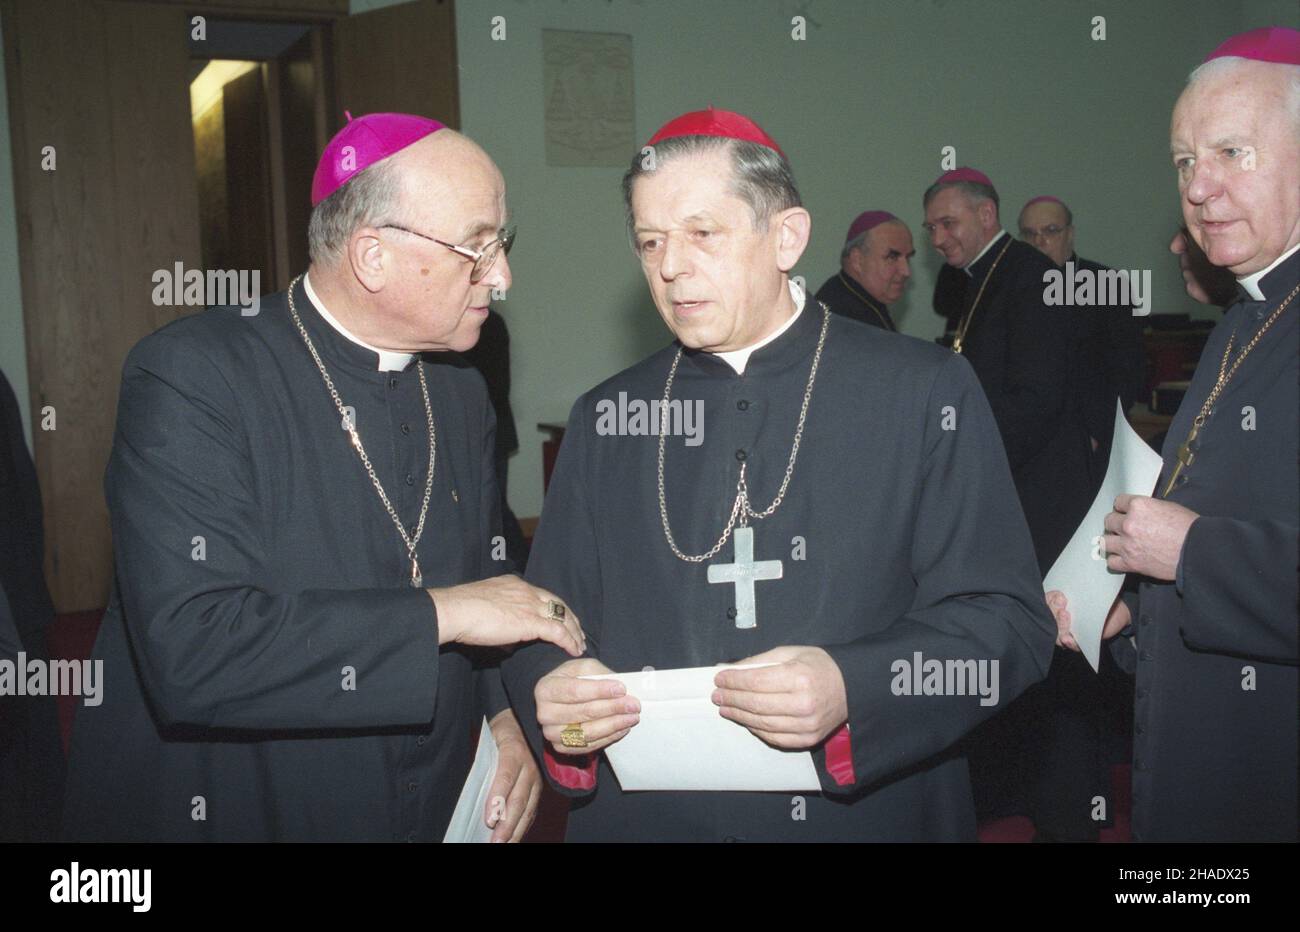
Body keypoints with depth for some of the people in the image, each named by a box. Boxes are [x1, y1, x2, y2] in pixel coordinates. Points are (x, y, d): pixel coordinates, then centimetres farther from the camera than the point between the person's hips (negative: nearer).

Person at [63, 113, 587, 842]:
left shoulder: (463, 396, 2)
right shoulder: (191, 376, -19)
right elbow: (190, 652, -29)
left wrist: (508, 717, -6)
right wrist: (440, 614, -25)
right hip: (228, 812, -5)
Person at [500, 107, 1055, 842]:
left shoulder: (925, 392, -5)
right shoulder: (604, 420, 4)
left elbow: (1012, 620, -9)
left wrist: (854, 691, -24)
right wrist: (548, 690, -15)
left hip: (872, 812, -2)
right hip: (645, 815, 3)